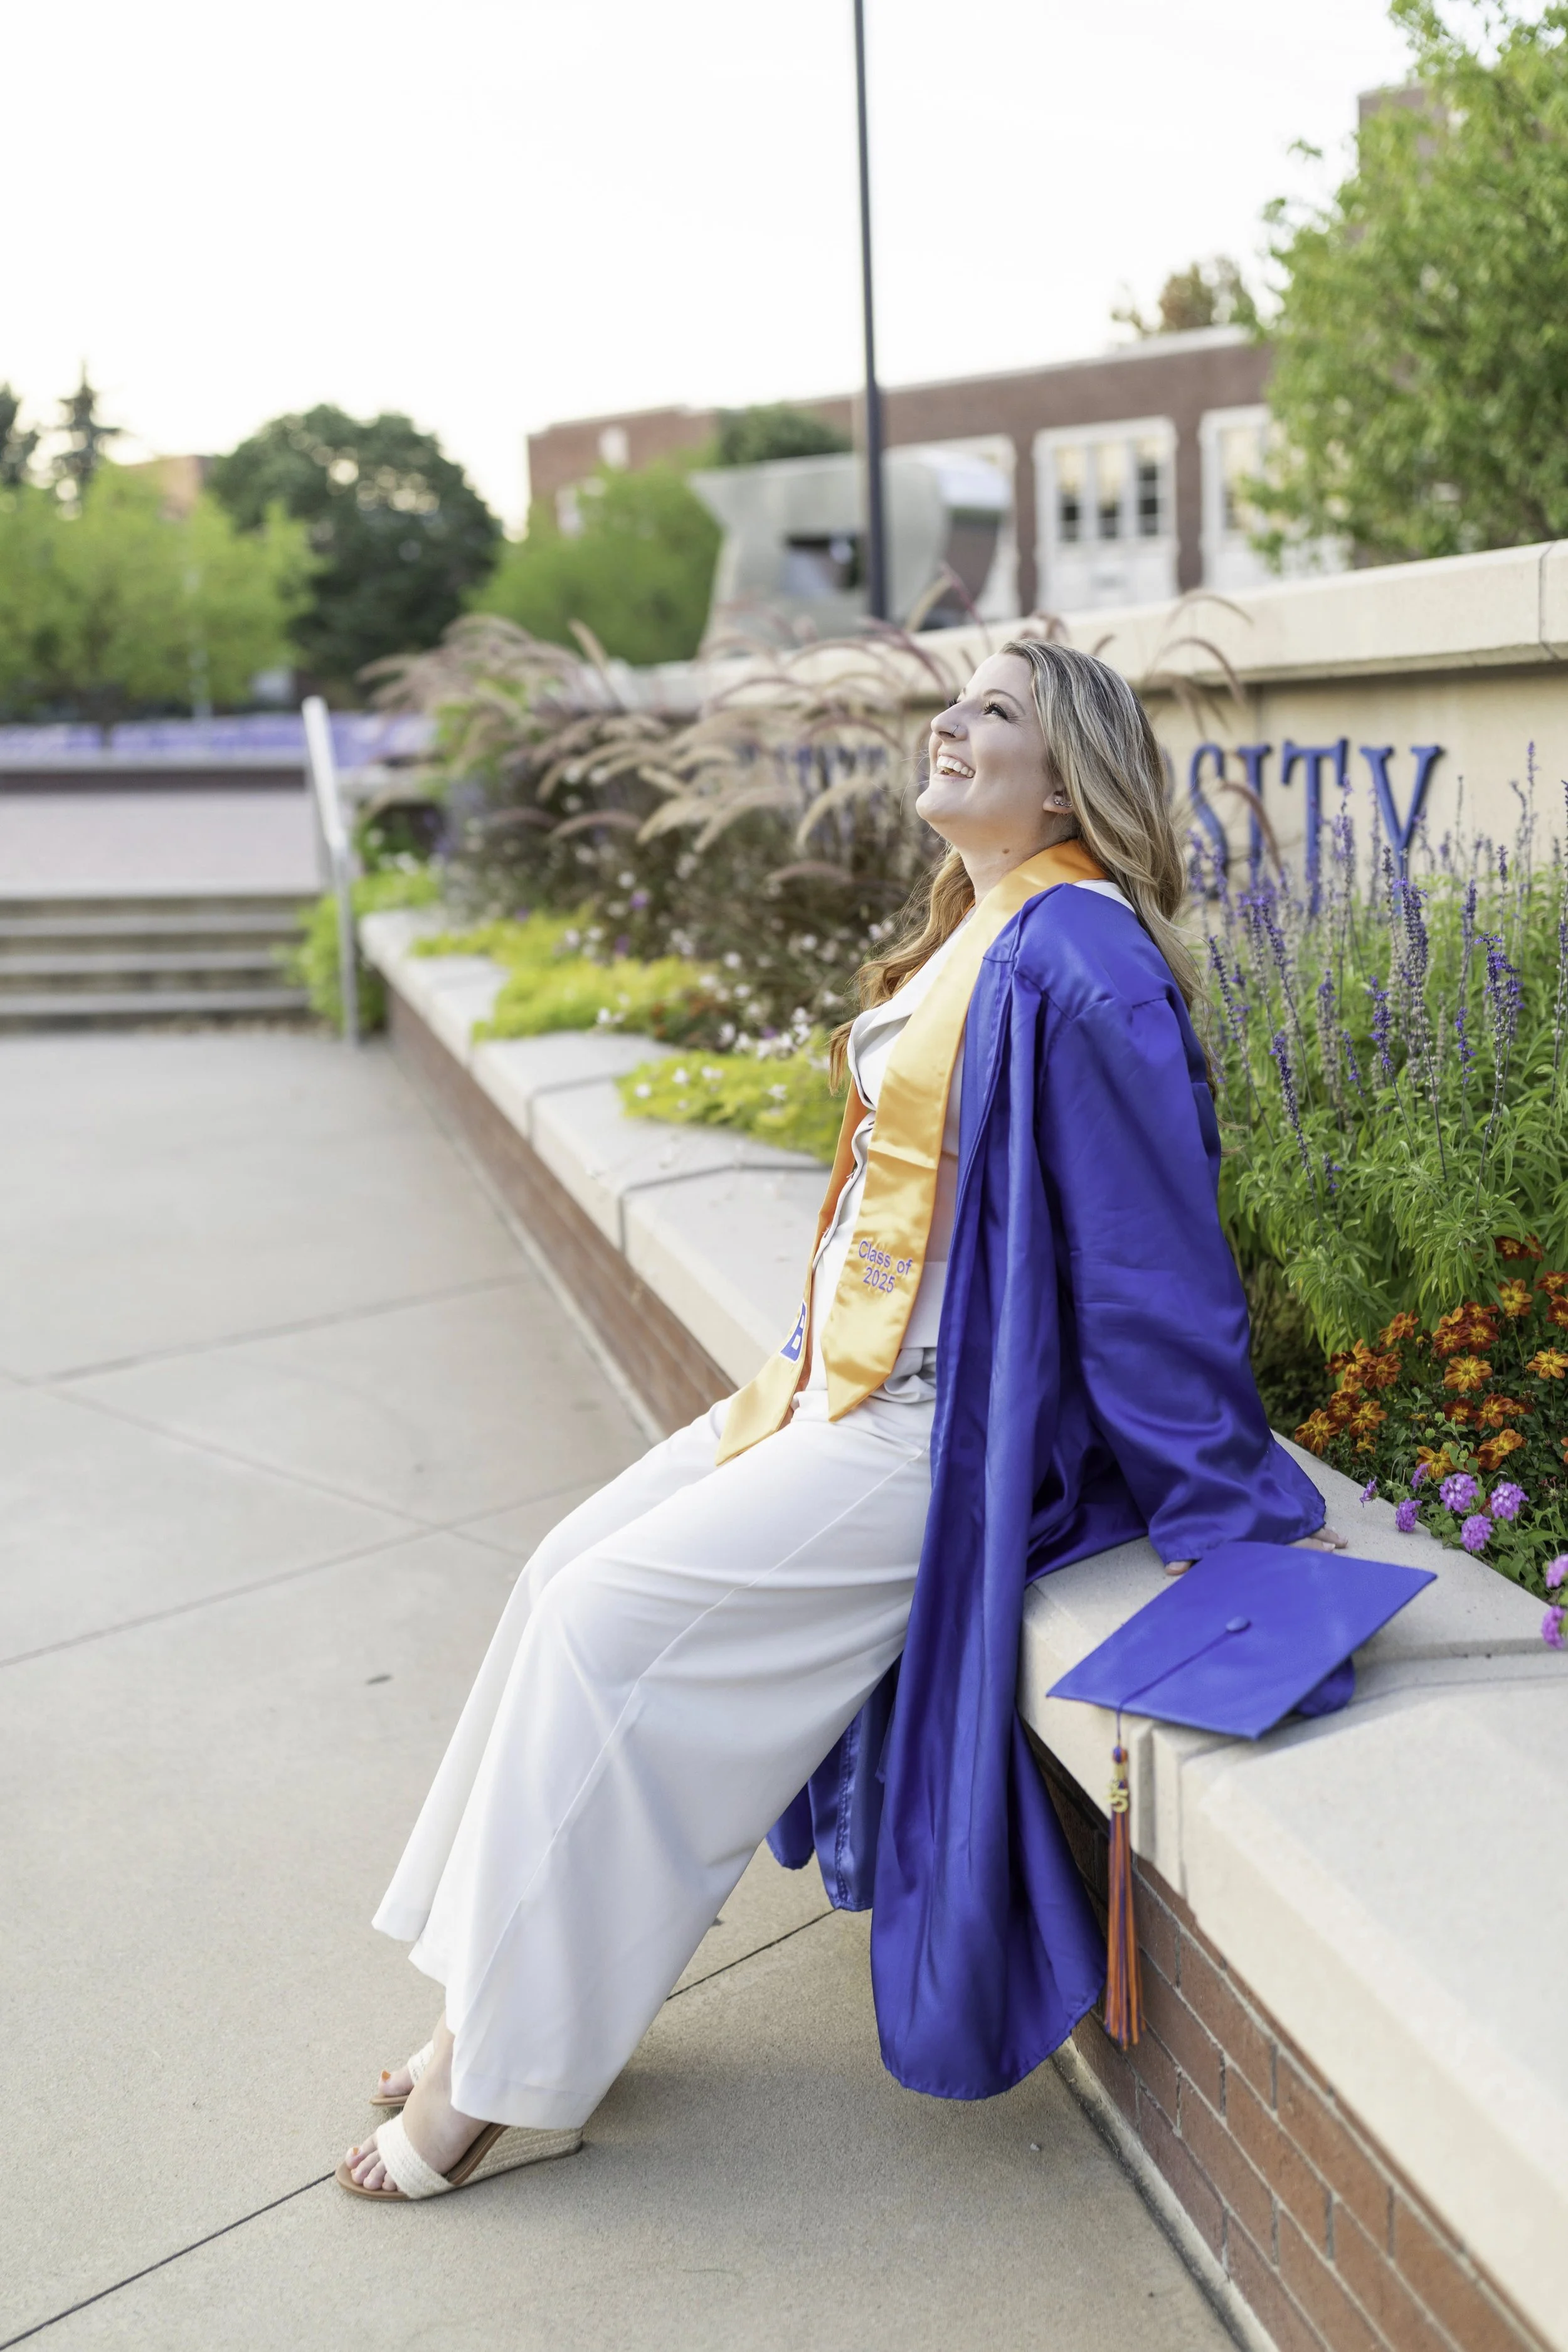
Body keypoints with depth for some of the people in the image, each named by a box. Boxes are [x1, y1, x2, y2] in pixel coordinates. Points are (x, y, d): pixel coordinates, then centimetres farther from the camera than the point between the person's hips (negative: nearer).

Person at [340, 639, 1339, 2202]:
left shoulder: (1072, 957, -19)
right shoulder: (970, 939, 12)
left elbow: (1153, 1246, -19)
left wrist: (1225, 1502, -16)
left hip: (938, 1431, -10)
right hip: (845, 1375, 10)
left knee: (612, 1622, -12)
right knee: (567, 1575, 4)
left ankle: (513, 2083, 3)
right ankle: (507, 1997, 14)